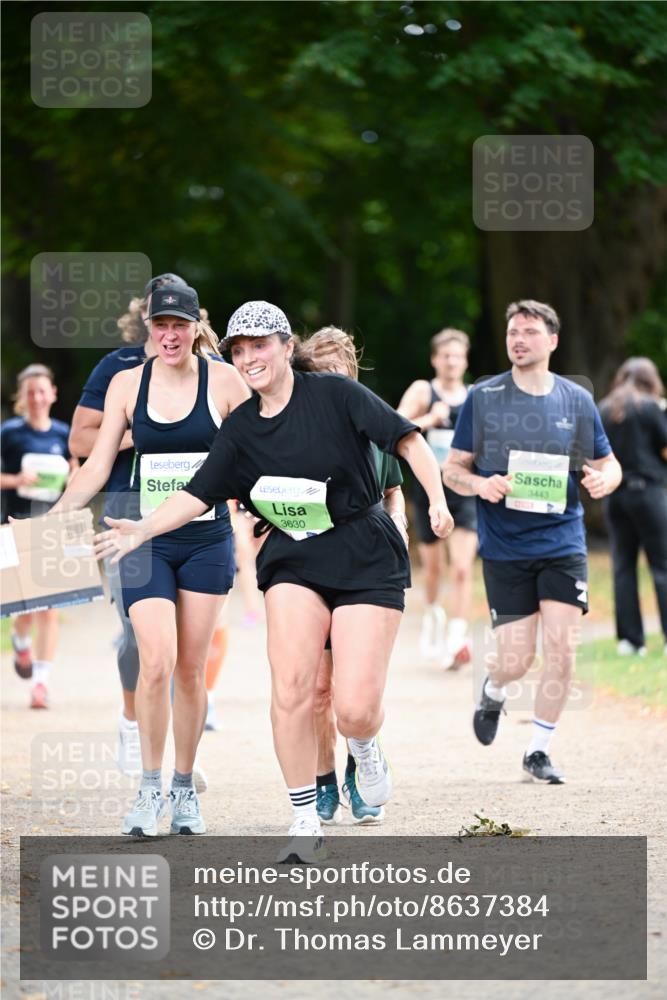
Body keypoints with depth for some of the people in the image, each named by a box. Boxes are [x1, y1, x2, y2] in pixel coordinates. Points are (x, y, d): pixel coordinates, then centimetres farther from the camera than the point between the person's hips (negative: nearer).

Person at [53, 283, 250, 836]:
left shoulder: (224, 381, -2)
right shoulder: (127, 384, 2)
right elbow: (97, 468, 5)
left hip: (207, 540, 0)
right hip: (147, 542, 0)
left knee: (191, 670, 2)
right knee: (157, 662, -14)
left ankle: (185, 789, 16)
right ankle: (150, 788, -2)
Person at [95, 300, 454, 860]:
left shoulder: (334, 394, -9)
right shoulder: (241, 427, 4)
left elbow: (406, 439, -9)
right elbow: (199, 494, 6)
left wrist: (438, 500, -20)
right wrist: (144, 529, -8)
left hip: (366, 562, -4)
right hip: (293, 561, 4)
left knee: (354, 708, -12)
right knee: (291, 688, -15)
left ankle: (365, 747, 27)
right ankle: (306, 822, -3)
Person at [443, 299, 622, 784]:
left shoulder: (578, 400, 6)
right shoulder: (482, 398, 1)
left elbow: (608, 465, 13)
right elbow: (453, 468, 5)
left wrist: (603, 479, -11)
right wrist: (478, 484, -17)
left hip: (563, 542, 1)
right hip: (504, 547, -1)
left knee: (562, 648, -9)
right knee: (516, 659, -4)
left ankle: (539, 750, 7)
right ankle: (493, 691, 33)